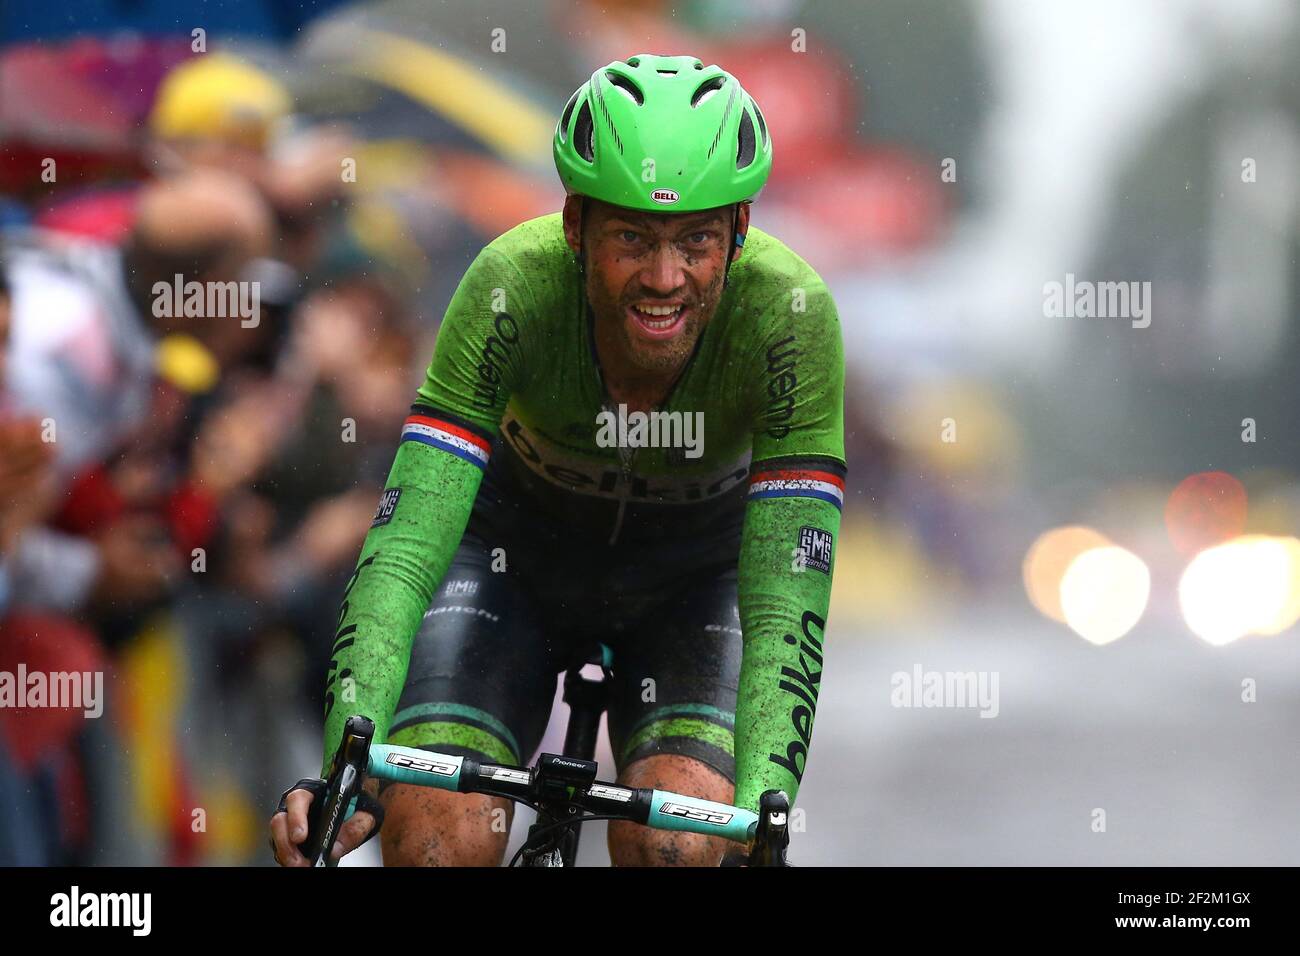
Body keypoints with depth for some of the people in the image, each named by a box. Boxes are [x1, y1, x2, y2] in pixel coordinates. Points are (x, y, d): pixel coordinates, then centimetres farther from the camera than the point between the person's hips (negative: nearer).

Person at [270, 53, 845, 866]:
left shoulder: (789, 316, -33)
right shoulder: (514, 289, -33)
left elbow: (787, 608, -34)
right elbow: (404, 549, -36)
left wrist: (761, 820, -47)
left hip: (694, 574, 0)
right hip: (520, 552, 0)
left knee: (677, 844, -26)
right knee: (438, 838, -22)